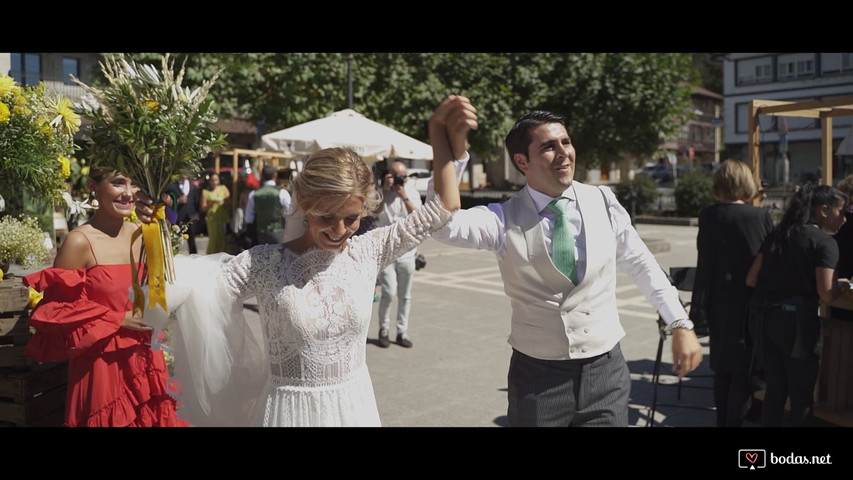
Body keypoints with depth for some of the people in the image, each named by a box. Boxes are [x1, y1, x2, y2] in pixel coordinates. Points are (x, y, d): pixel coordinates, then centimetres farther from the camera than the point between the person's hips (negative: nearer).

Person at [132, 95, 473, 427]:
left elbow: (444, 206, -6)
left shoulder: (367, 252, -5)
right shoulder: (265, 263, -12)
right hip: (291, 412, -2)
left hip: (355, 406, 3)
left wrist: (438, 132, -12)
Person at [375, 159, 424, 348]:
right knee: (388, 292, -11)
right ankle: (383, 329, 10)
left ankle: (402, 331, 19)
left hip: (407, 252, 3)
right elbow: (375, 211, -20)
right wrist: (385, 189, -20)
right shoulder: (380, 192, -2)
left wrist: (404, 197, -16)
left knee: (405, 295, 7)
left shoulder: (412, 192, 3)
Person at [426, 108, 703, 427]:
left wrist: (681, 324, 9)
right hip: (538, 377, -1)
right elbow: (442, 225, -27)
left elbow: (641, 266, 8)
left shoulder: (602, 202, -3)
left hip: (605, 370, 2)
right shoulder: (505, 219, -10)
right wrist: (456, 151, -37)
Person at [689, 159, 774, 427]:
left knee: (722, 368, 16)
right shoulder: (763, 216, -6)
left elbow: (704, 263, -9)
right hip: (753, 305, 0)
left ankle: (722, 420, 26)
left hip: (722, 305, 1)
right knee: (744, 369, 9)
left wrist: (699, 307, -4)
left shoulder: (710, 216, -9)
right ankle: (735, 420, 10)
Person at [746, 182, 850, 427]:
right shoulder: (825, 243, -7)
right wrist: (842, 286, 4)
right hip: (797, 320, -6)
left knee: (775, 389, 16)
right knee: (802, 394, 8)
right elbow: (826, 294, -16)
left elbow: (751, 279, 7)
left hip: (764, 318, 6)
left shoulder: (776, 234, 10)